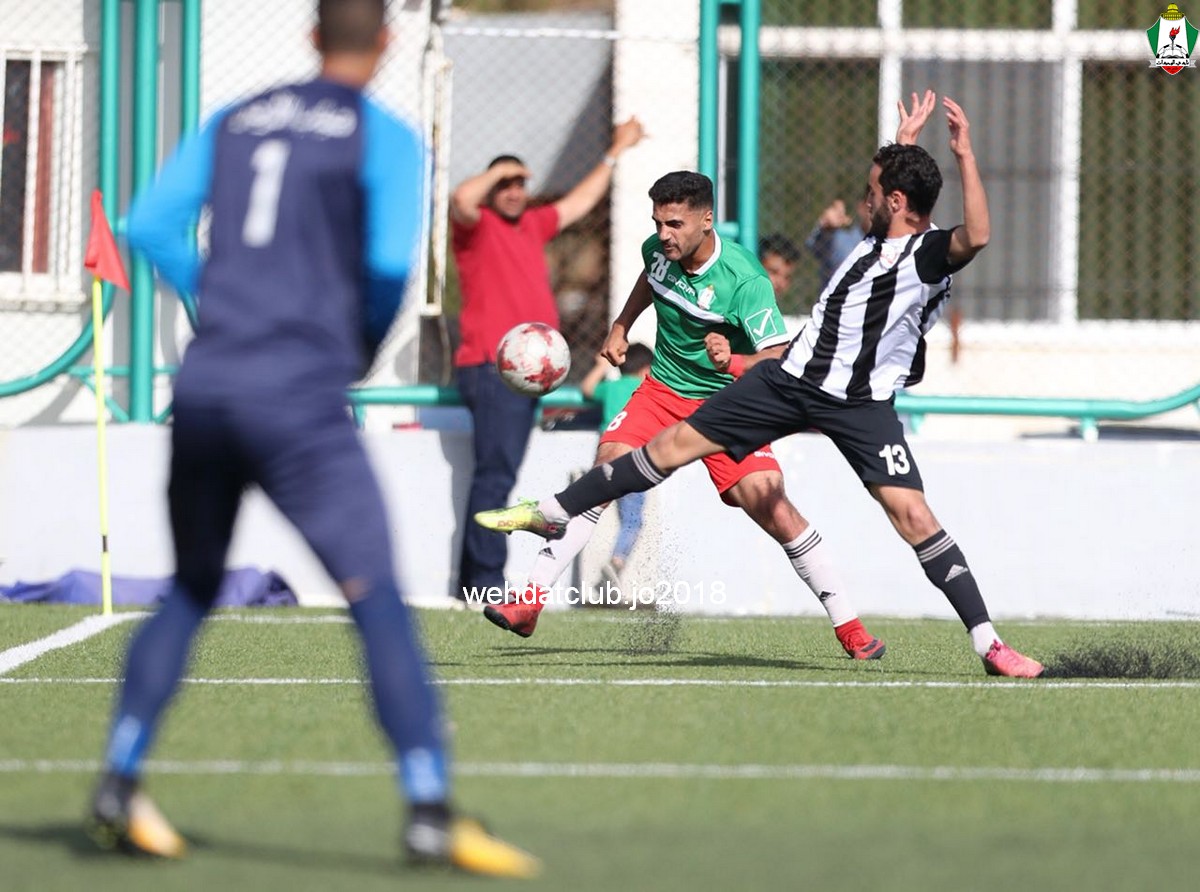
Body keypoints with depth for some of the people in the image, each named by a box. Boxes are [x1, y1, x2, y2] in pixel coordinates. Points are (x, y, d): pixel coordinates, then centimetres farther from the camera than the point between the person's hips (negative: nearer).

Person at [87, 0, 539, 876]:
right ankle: (430, 811, -16)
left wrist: (219, 303, 14)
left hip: (205, 385, 5)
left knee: (191, 592, 20)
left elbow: (151, 226, 9)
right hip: (301, 398, -5)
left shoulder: (234, 123, 15)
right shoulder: (386, 139, 0)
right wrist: (363, 347, 7)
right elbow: (390, 262, -11)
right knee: (378, 598, -8)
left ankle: (120, 785, 15)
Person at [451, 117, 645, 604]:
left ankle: (473, 584, 12)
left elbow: (578, 202, 37)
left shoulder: (531, 226, 22)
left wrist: (615, 153, 42)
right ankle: (485, 579, -18)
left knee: (497, 476, 9)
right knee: (495, 475, -15)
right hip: (493, 367, -9)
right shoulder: (477, 227, -1)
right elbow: (462, 199, -24)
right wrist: (498, 171, -9)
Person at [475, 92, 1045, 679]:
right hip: (791, 378, 7)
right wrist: (906, 141, 41)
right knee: (676, 443, 9)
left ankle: (988, 645, -9)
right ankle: (553, 514, 21)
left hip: (860, 403, -7)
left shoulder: (930, 252, -12)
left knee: (912, 516, -18)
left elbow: (975, 237, -36)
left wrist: (963, 155, -36)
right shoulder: (879, 236, 12)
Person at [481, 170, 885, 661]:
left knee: (773, 507, -16)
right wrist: (621, 326, 17)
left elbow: (778, 360, -28)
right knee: (605, 469, -16)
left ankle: (849, 627, -2)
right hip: (663, 390, 4)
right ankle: (530, 601, -14)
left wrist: (732, 361, -46)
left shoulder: (744, 280, -25)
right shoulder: (658, 249, -6)